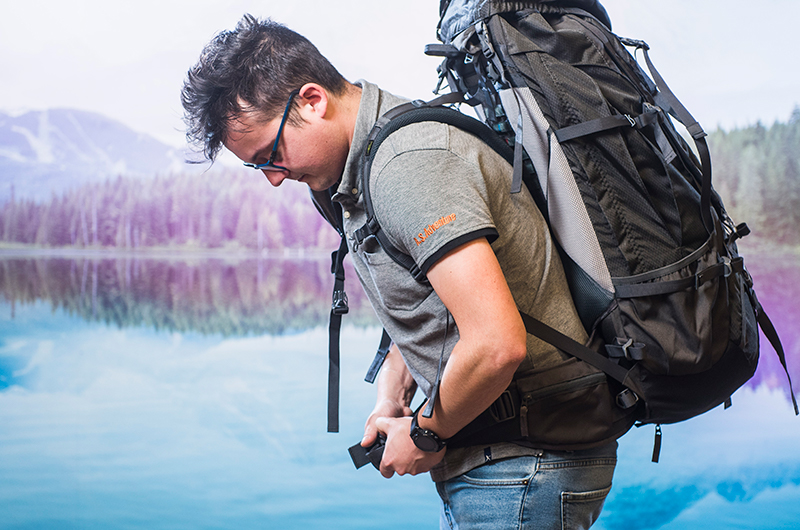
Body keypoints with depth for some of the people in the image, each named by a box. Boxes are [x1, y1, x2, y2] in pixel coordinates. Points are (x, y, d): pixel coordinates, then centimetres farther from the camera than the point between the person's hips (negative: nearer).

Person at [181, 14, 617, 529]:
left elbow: (496, 345, -31)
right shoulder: (360, 169, 9)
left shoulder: (409, 162, -23)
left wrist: (427, 434, -14)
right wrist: (391, 400, 8)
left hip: (522, 472, -9)